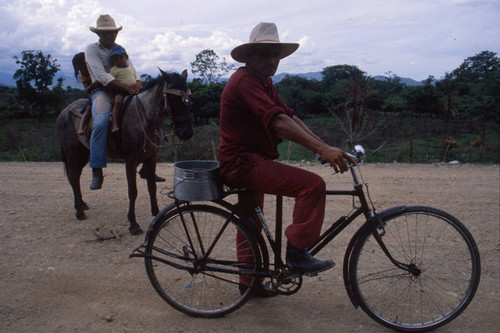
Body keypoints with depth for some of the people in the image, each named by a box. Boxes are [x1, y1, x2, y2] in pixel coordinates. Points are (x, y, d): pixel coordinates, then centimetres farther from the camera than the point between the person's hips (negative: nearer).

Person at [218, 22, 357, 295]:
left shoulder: (264, 81, 13)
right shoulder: (244, 81, -19)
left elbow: (290, 117, 7)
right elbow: (278, 121, -33)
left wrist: (324, 146, -3)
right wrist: (322, 149, -40)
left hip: (248, 159, 11)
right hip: (242, 162, -11)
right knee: (313, 184, -22)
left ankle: (248, 281, 41)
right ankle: (297, 254, -10)